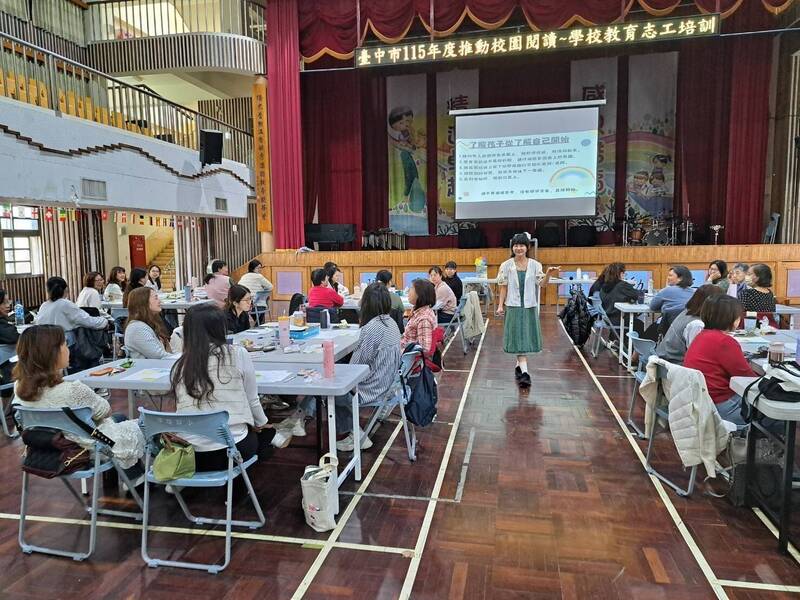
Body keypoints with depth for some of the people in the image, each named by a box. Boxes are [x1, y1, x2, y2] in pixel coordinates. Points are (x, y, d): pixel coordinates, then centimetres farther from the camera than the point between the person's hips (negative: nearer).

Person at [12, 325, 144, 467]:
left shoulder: (19, 387, -16)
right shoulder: (73, 391, -37)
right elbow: (105, 411, -16)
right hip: (87, 453, -7)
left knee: (119, 418, 31)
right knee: (136, 428, 22)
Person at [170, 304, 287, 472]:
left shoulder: (179, 366, 0)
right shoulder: (238, 354, -8)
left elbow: (183, 409, 9)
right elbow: (252, 400, 2)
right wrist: (261, 423, 23)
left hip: (189, 457, 3)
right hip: (232, 451, -3)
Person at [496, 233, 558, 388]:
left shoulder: (535, 264, 2)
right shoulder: (507, 265, -1)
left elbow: (542, 284, -5)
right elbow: (503, 287, 2)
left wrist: (548, 273, -23)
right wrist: (500, 305, -3)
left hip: (530, 306, 2)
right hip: (514, 306, -2)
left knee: (526, 337, 9)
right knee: (519, 339, -5)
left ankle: (519, 366, 28)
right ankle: (524, 372, -10)